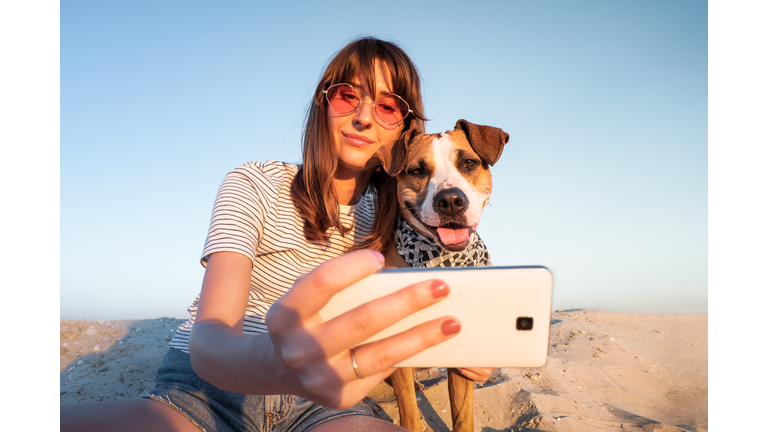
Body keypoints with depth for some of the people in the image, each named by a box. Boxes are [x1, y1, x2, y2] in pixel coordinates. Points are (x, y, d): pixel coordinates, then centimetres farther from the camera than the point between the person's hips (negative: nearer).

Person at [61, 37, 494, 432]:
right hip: (207, 387, -3)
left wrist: (450, 350, -4)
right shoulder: (254, 185, -9)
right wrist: (272, 364, -47)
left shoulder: (381, 219, 5)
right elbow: (206, 338, -23)